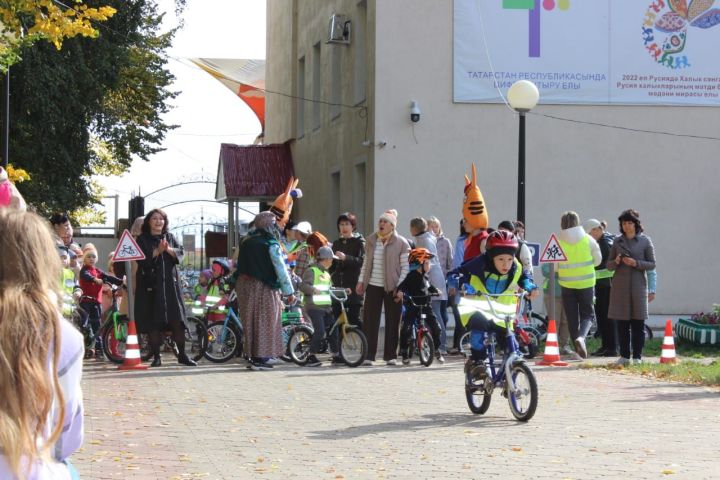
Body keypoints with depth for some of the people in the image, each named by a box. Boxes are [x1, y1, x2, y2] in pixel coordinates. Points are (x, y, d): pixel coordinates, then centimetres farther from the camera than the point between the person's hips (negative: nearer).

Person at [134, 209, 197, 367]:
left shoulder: (170, 237, 15)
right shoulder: (142, 240, 5)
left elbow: (180, 253, 2)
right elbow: (142, 259, -9)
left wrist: (168, 249, -16)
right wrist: (158, 250, -21)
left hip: (169, 283, 2)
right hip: (150, 285, -2)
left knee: (177, 319, -2)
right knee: (153, 321, -3)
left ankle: (182, 355, 5)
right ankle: (156, 356, 3)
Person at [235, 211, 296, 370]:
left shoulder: (246, 241, 9)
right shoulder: (271, 244, -11)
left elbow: (240, 265, 14)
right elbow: (281, 269, -11)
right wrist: (289, 292, -6)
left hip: (244, 284, 7)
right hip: (263, 286, -7)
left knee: (250, 321, 13)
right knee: (264, 322, -1)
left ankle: (252, 357, 17)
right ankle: (259, 359, -2)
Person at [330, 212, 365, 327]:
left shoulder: (359, 242, 2)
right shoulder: (336, 243, 18)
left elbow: (363, 261, -13)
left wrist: (346, 258, -26)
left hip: (353, 287, -5)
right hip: (338, 286, 5)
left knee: (354, 317, -8)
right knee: (337, 316, 1)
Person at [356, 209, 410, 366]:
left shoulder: (401, 243, -3)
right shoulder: (371, 240, 10)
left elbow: (405, 267, -4)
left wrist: (400, 286, -12)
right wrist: (361, 281, 10)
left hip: (392, 287, -3)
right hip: (373, 286, 3)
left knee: (392, 321, 2)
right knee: (369, 320, -1)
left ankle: (391, 355, 9)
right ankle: (369, 355, 3)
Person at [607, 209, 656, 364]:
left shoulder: (645, 241, 4)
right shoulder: (617, 241, 10)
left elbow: (652, 264, 2)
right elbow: (609, 266, 13)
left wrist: (636, 263, -13)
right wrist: (616, 261, -8)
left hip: (638, 285, -2)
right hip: (620, 286, 2)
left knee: (638, 323, -3)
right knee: (622, 323, 1)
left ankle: (637, 356, 3)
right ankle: (624, 356, 8)